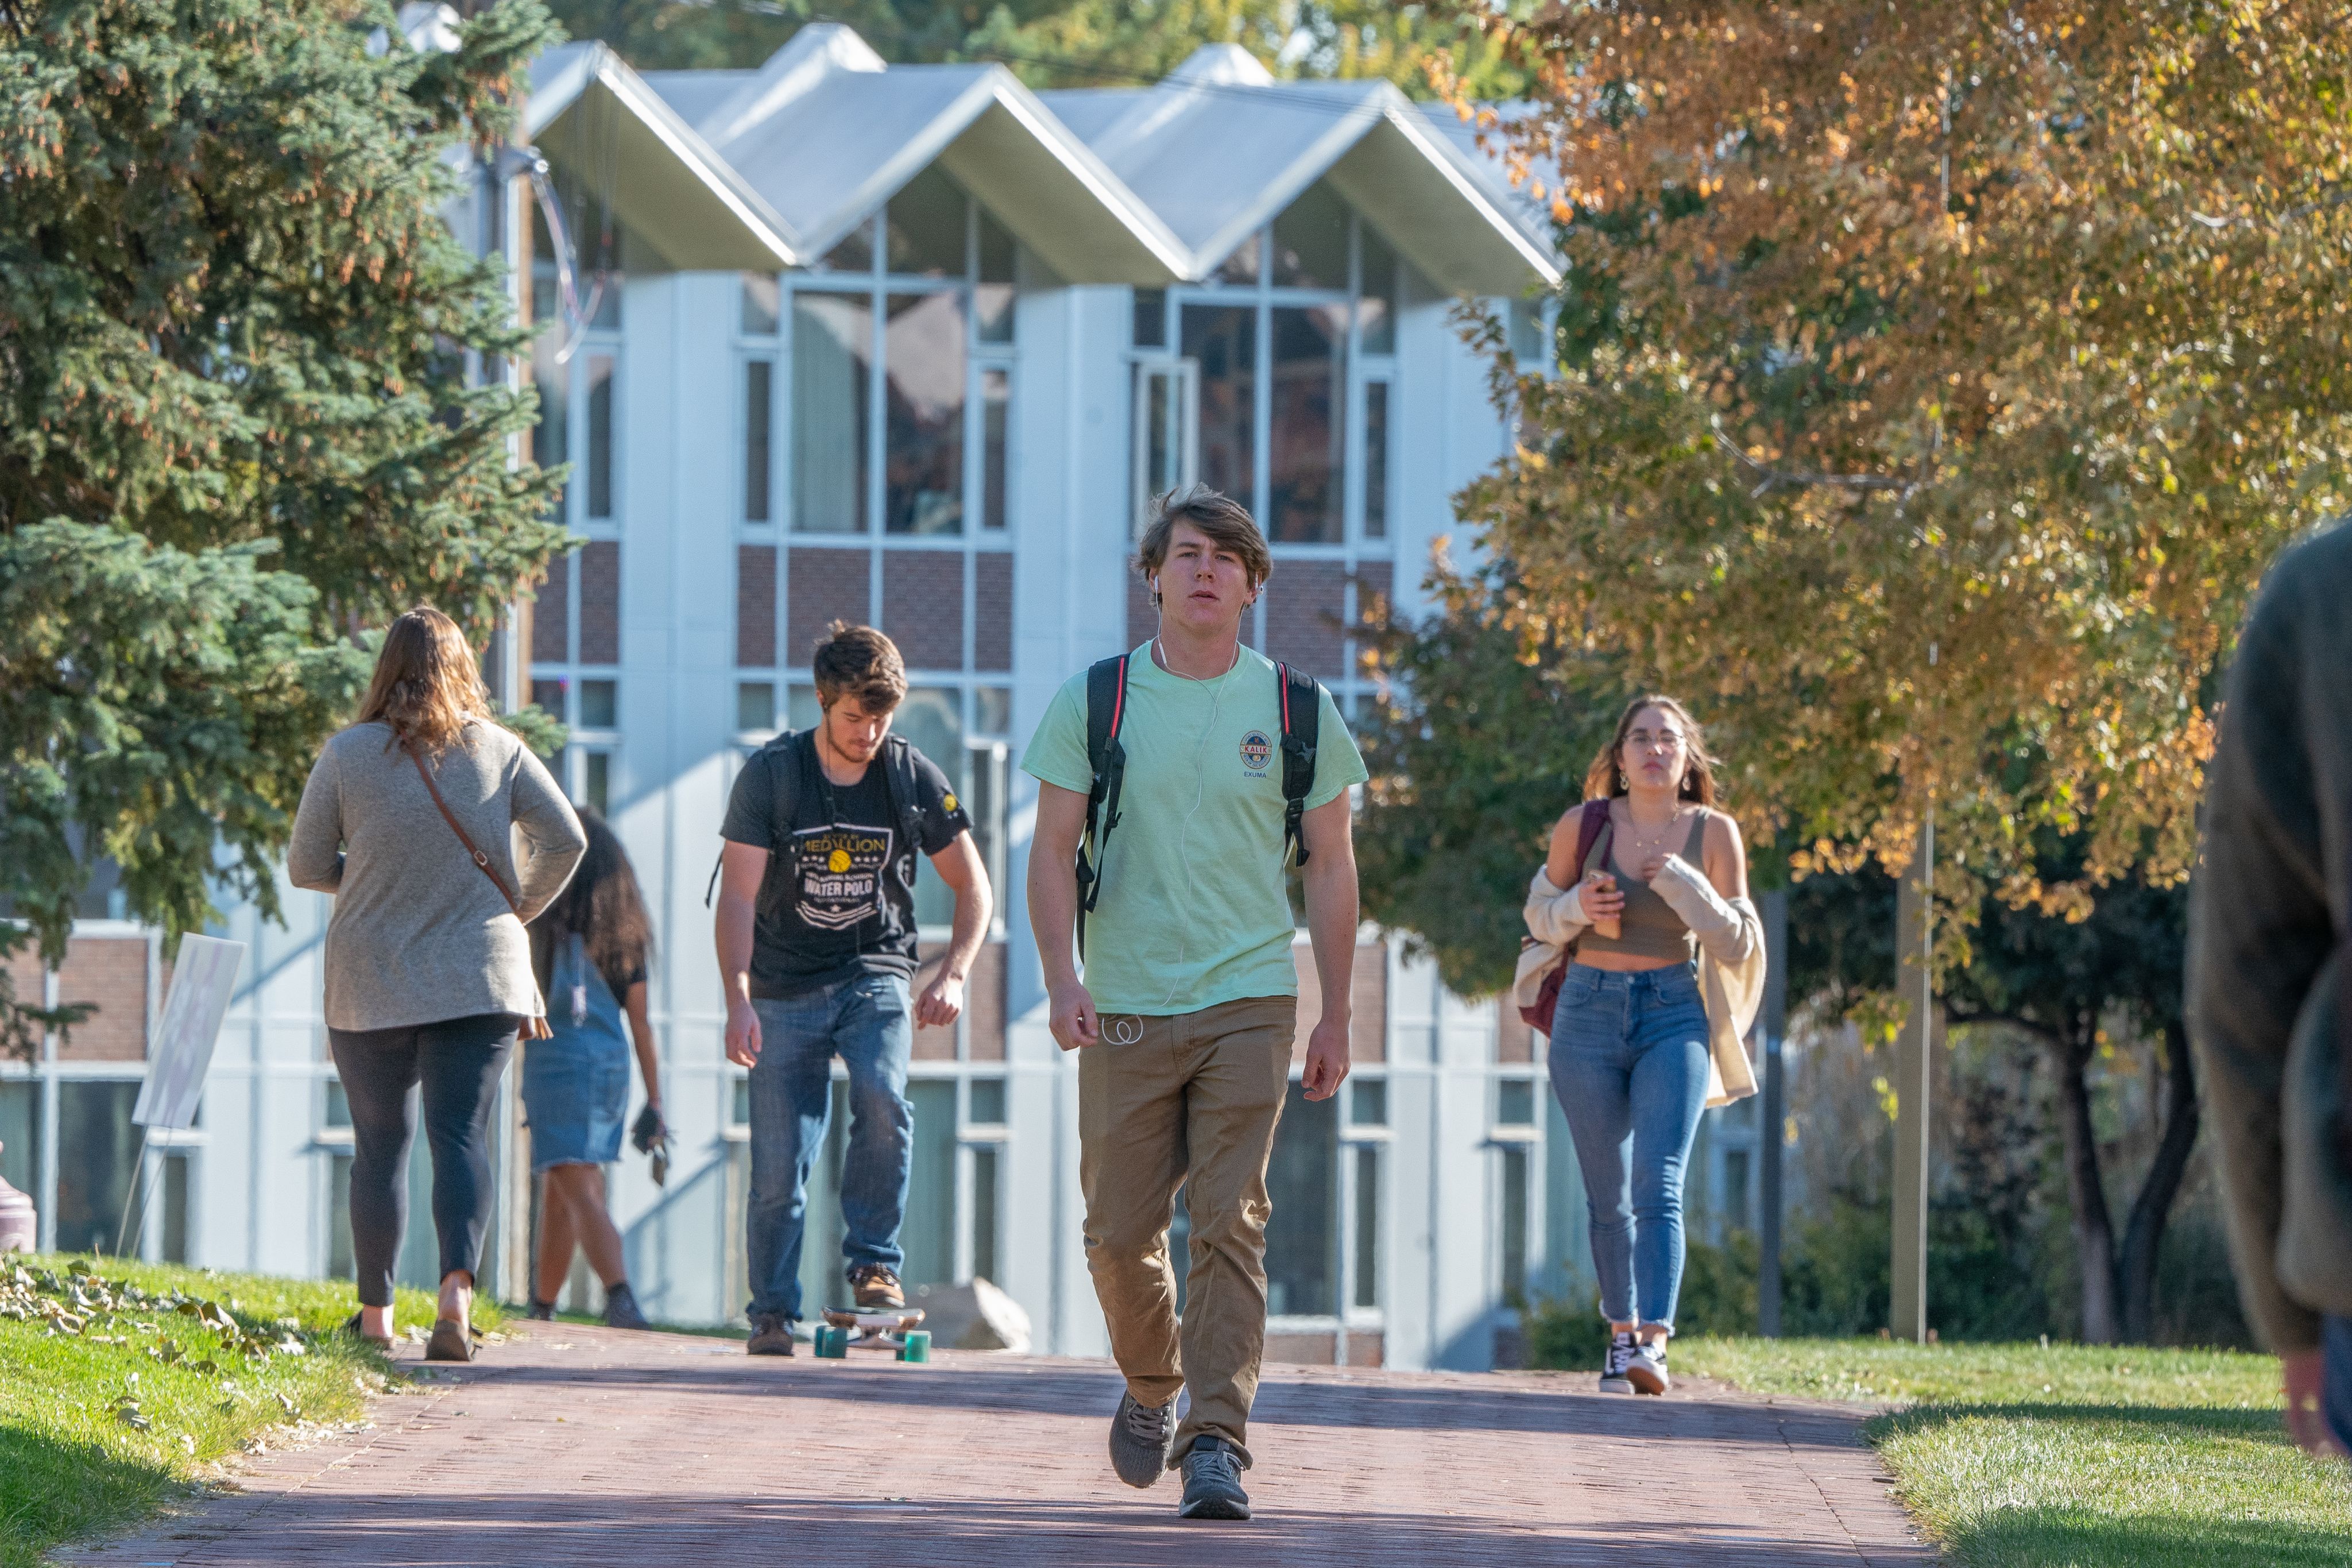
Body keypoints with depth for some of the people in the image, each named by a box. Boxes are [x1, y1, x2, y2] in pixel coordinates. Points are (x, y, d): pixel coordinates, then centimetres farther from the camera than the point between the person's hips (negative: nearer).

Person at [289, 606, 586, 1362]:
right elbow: (565, 839, -2)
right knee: (461, 1134, -3)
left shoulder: (347, 755, -4)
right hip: (477, 980, 0)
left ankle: (375, 1312, 17)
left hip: (371, 985, 0)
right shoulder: (499, 750, 0)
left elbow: (304, 866, 2)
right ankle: (457, 1289, -24)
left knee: (379, 1143, 11)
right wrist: (520, 907, 13)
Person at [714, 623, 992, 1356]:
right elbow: (738, 895, -13)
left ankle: (875, 1262, -14)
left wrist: (953, 975, -11)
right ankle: (773, 1311, 10)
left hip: (875, 973, 0)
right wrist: (739, 999, -25)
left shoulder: (913, 778, -4)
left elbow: (972, 885, 4)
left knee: (882, 1099, -27)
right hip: (787, 985, 0)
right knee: (779, 1160, -4)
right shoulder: (770, 775, -9)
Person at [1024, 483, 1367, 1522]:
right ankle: (1151, 1387, 32)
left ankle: (1217, 1445, -12)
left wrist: (1337, 1017, 6)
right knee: (1120, 1232, 4)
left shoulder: (1297, 712, 4)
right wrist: (1062, 980, -11)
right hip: (1126, 1011, 1)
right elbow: (1052, 851, 3)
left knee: (1229, 1226, -11)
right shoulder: (1094, 703, 3)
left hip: (1249, 1006, -1)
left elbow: (1330, 866, 10)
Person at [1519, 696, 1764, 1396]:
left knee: (1659, 1186, -18)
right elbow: (1540, 913, 11)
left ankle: (1652, 1344, -28)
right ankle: (1622, 1334, 25)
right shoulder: (1582, 826, -1)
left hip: (1674, 1015, -2)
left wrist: (1684, 886, -15)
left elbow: (1737, 945, 1)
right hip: (1591, 1015, 2)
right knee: (1608, 1196, 9)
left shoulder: (1713, 834, -2)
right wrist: (1577, 908, -11)